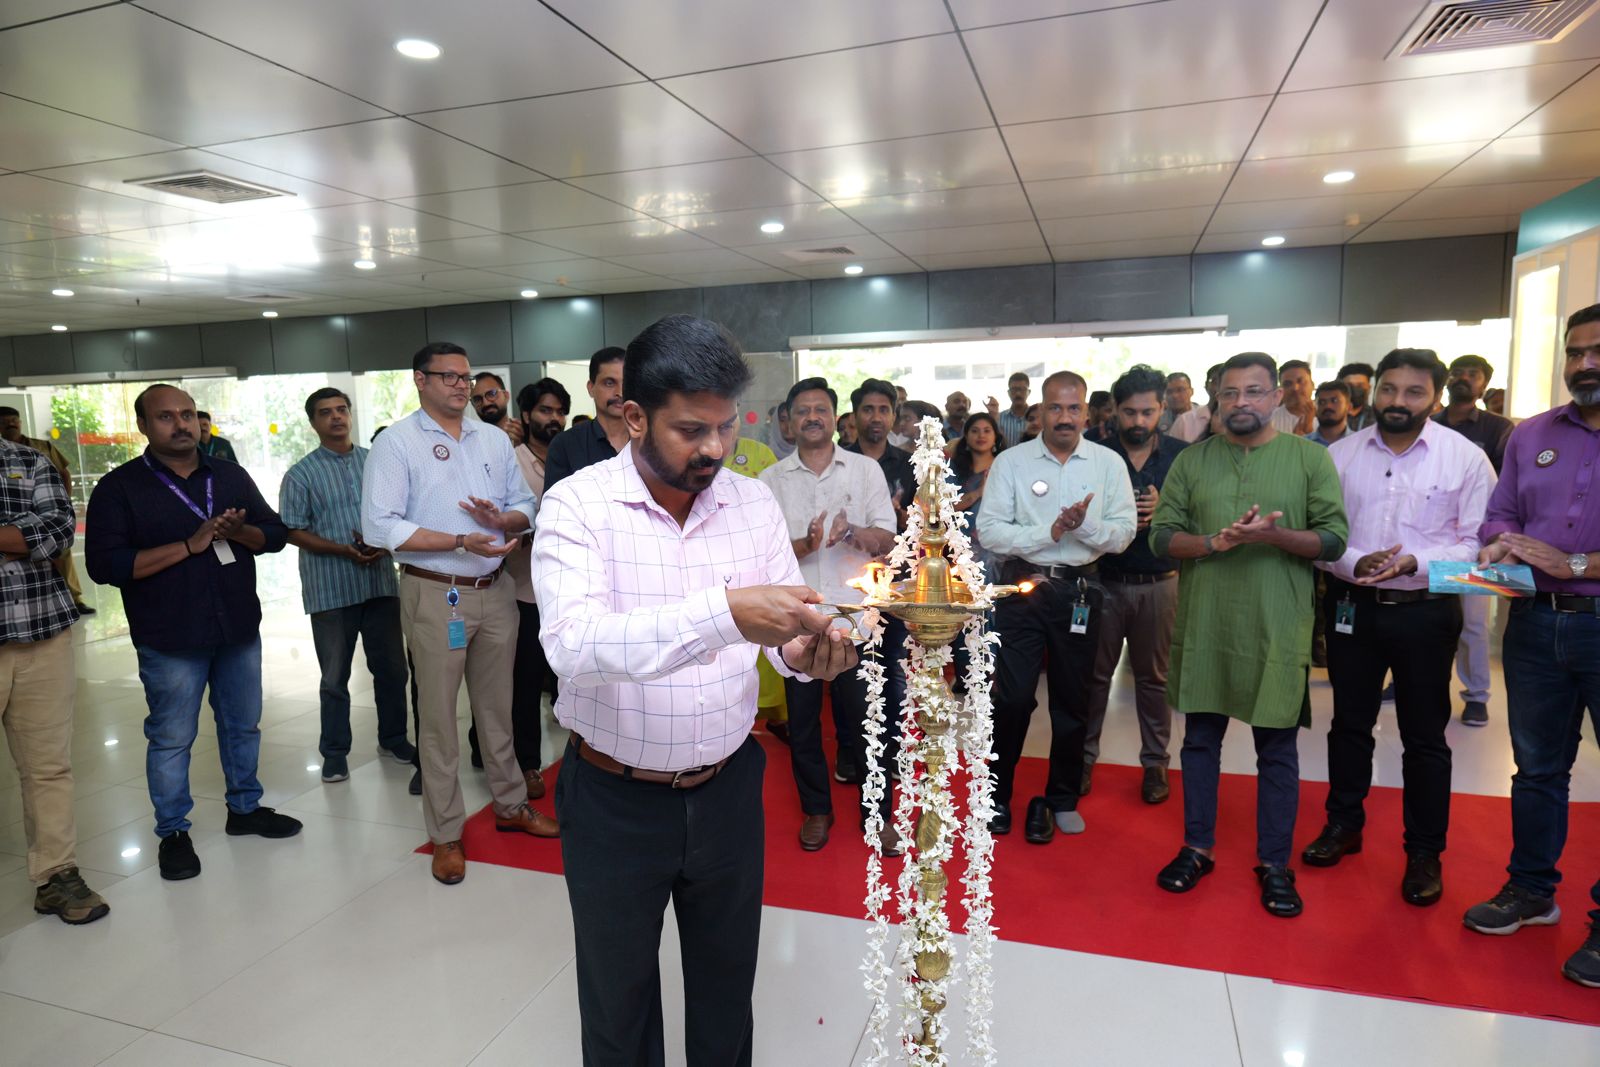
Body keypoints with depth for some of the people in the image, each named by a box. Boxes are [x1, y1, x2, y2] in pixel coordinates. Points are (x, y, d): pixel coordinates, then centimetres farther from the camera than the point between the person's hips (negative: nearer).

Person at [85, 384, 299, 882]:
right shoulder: (118, 488, -6)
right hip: (170, 640, -4)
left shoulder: (231, 476, 7)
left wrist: (240, 533, -15)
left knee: (243, 725, 16)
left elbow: (276, 533, 7)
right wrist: (189, 545, -22)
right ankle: (173, 832, 22)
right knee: (171, 739, 6)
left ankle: (245, 807, 33)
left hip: (239, 628, 4)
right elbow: (104, 564, -15)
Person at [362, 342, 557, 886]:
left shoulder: (495, 440, 11)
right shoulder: (395, 443, -5)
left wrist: (501, 519, -12)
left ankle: (511, 804, 32)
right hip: (434, 595, -4)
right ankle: (445, 833, 18)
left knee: (497, 705, 16)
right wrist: (462, 542, -20)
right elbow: (380, 526, -15)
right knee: (438, 715, 5)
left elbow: (525, 506, 11)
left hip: (495, 590, 5)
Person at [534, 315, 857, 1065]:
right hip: (615, 799, -3)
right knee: (618, 1001, 20)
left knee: (726, 987, 24)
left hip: (727, 789, 3)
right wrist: (724, 611, -42)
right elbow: (573, 643, -30)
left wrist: (807, 651, -26)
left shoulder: (754, 502, -3)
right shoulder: (578, 504, -15)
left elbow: (783, 632, -2)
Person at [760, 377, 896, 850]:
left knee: (859, 712, 3)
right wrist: (806, 544, -20)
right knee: (802, 715, 10)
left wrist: (853, 532, -21)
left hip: (853, 610, -1)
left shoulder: (866, 469, 5)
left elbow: (887, 539, 0)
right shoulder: (771, 480, 6)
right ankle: (816, 808, 28)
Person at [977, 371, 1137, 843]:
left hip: (1079, 590, 2)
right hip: (1022, 585, -2)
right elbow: (989, 531, -10)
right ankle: (997, 795, 19)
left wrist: (1084, 524, -21)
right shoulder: (1010, 462, -2)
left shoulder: (1109, 463, 2)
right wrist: (1051, 531, -17)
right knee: (1013, 697, -1)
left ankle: (1063, 799, 31)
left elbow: (1123, 533, -3)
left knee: (1072, 699, 13)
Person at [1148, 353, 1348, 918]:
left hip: (1276, 628, -1)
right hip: (1203, 625, 2)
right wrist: (1215, 542, -17)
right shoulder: (1191, 461, 6)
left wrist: (1273, 535, -20)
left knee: (1277, 750, 8)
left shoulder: (1309, 457, 2)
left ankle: (1274, 863, 24)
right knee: (1200, 739, 12)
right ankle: (1197, 847, 28)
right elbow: (1162, 536, 1)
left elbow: (1334, 539, -3)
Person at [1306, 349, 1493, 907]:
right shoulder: (1341, 453, 1)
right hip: (1351, 605, 2)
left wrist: (1413, 563, -22)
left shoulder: (1465, 458, -5)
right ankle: (1344, 824, 32)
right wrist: (1353, 563, -18)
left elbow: (1477, 543, -8)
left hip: (1425, 611, -2)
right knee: (1350, 722, 15)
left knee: (1424, 735, 9)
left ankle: (1424, 852, 24)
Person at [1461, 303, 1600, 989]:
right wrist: (1503, 547, -9)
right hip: (1536, 621, 4)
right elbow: (1500, 516, 10)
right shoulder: (1531, 436, 8)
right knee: (1537, 769, 15)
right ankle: (1531, 890, 31)